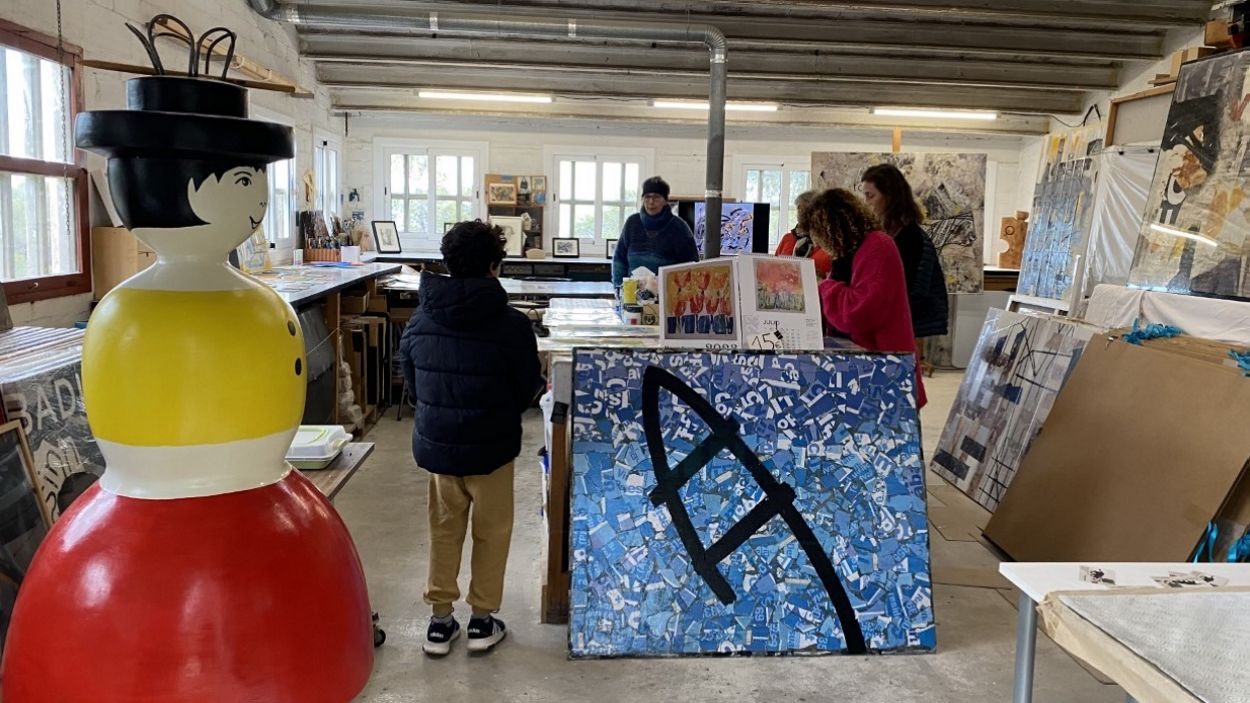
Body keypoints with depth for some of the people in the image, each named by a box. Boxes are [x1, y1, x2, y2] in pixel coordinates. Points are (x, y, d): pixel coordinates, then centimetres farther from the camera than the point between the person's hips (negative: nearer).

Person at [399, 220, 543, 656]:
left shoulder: (420, 322, -5)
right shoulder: (511, 325, -17)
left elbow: (411, 385, 5)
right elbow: (526, 391, -7)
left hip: (435, 443, 4)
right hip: (490, 446, -3)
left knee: (444, 530, 18)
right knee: (492, 532, 14)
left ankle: (440, 620, 25)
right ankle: (483, 620, 23)